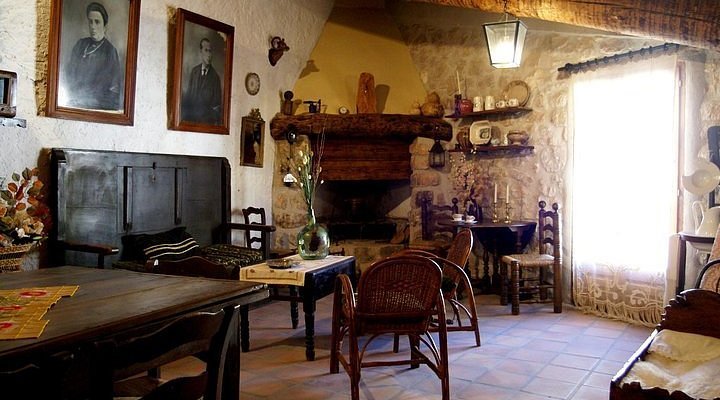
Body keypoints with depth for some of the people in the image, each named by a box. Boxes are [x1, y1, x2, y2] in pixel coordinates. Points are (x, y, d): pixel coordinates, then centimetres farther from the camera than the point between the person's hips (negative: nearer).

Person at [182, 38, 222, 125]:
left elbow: (217, 104, -2)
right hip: (191, 118, 4)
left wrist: (216, 123, -12)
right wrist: (185, 116, 4)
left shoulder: (215, 76, -4)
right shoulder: (194, 71, 10)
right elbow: (188, 94, 14)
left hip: (207, 121, -3)